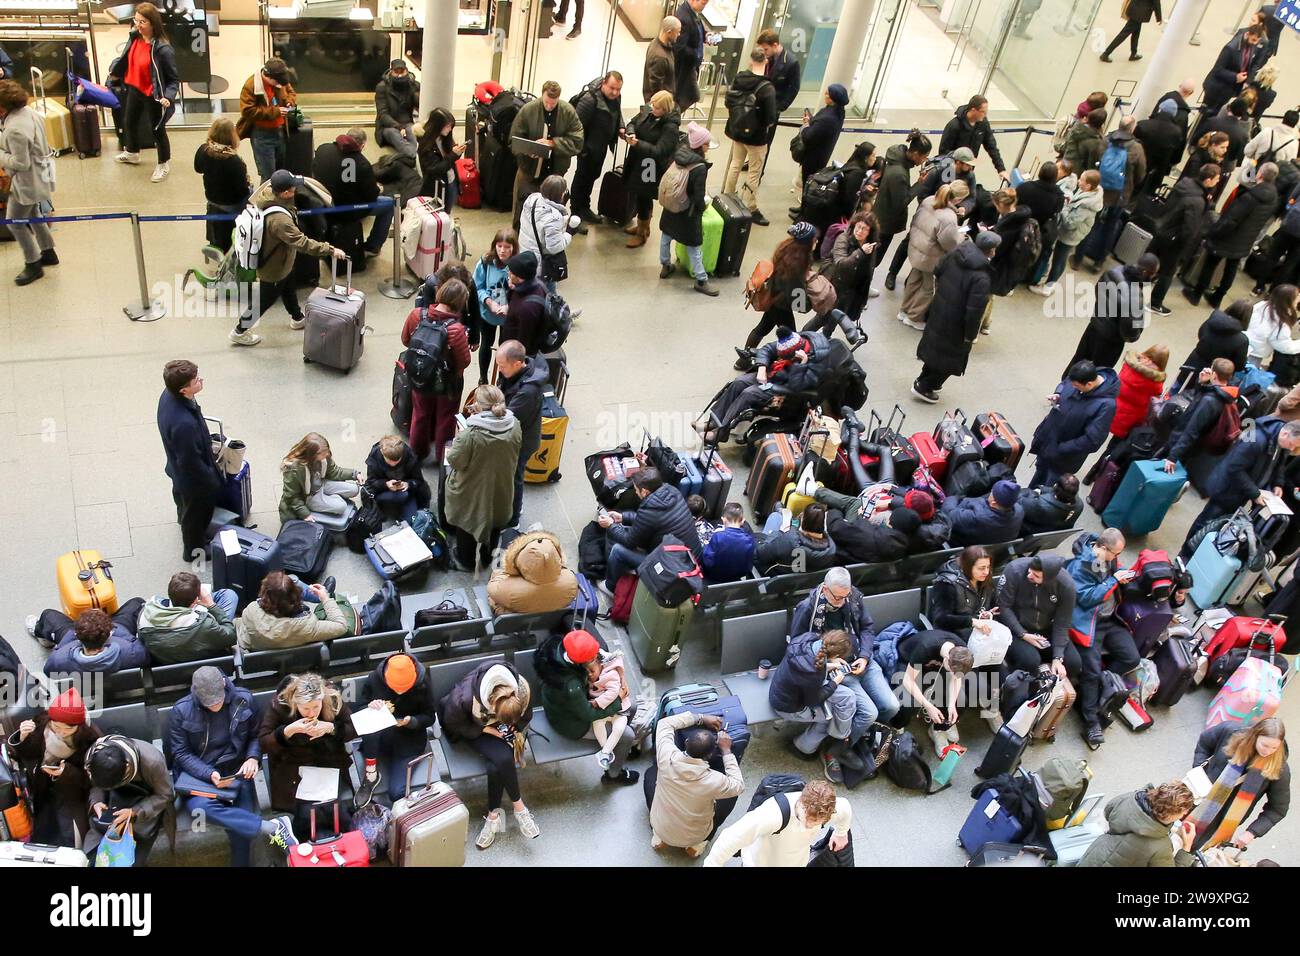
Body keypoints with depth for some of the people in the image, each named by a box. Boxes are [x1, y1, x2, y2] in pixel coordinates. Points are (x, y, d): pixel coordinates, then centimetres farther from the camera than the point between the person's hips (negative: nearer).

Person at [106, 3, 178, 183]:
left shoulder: (162, 49, -29)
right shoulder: (134, 38, -9)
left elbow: (174, 78, -21)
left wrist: (168, 97, -36)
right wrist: (115, 72, 26)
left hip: (153, 95, -8)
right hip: (134, 90, 8)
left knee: (157, 130, 10)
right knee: (129, 122, 26)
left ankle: (164, 164, 35)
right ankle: (132, 153, 53)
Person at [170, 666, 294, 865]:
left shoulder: (244, 699, -5)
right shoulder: (181, 711, -10)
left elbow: (256, 735, 8)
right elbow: (181, 753, -7)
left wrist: (253, 758, -13)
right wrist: (210, 774, -22)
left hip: (236, 772, 1)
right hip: (197, 774, -1)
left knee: (241, 828, -22)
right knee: (200, 807, -35)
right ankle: (272, 828, -33)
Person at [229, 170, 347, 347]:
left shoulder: (267, 187, -20)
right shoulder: (279, 219, -44)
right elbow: (302, 243, -43)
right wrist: (330, 250, -40)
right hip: (273, 266, -8)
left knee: (288, 289, 31)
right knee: (265, 300, 15)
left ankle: (297, 319, 56)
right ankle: (239, 332, 33)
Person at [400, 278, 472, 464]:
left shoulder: (416, 315, -20)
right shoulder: (456, 329, -34)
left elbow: (406, 340, -3)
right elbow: (465, 362, -22)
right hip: (448, 384, -4)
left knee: (420, 415, 27)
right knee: (445, 419, 22)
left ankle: (418, 452, 47)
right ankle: (442, 456, 41)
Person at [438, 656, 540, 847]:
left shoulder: (523, 689, -27)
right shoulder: (464, 697, -38)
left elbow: (525, 718, -2)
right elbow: (452, 722, -16)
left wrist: (518, 737, -16)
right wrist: (485, 730, -22)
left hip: (503, 731, 2)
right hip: (475, 730, -2)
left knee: (496, 767, -27)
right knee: (503, 758, -30)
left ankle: (493, 816, -8)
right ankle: (518, 807, -11)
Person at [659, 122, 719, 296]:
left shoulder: (679, 155, -10)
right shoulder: (700, 168, -28)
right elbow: (699, 197, -23)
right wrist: (703, 206, -4)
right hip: (688, 213, -7)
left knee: (666, 237, 25)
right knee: (694, 248, 6)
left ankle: (665, 266, 46)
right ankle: (701, 281, 18)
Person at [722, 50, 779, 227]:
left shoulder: (738, 78, -6)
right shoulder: (767, 88, -24)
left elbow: (729, 102, 4)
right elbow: (771, 117, -24)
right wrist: (768, 122, -2)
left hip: (737, 130, 6)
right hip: (756, 135, -6)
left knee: (735, 164, 25)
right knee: (754, 172, 7)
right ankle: (751, 209, 13)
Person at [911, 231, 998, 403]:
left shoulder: (956, 253, -10)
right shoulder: (982, 278, -31)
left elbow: (937, 271, 8)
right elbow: (975, 311, -28)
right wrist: (971, 335, -15)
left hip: (938, 311, 8)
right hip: (955, 325, -8)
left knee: (936, 346, 27)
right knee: (950, 357, 15)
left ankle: (924, 380, 44)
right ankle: (924, 387, 25)